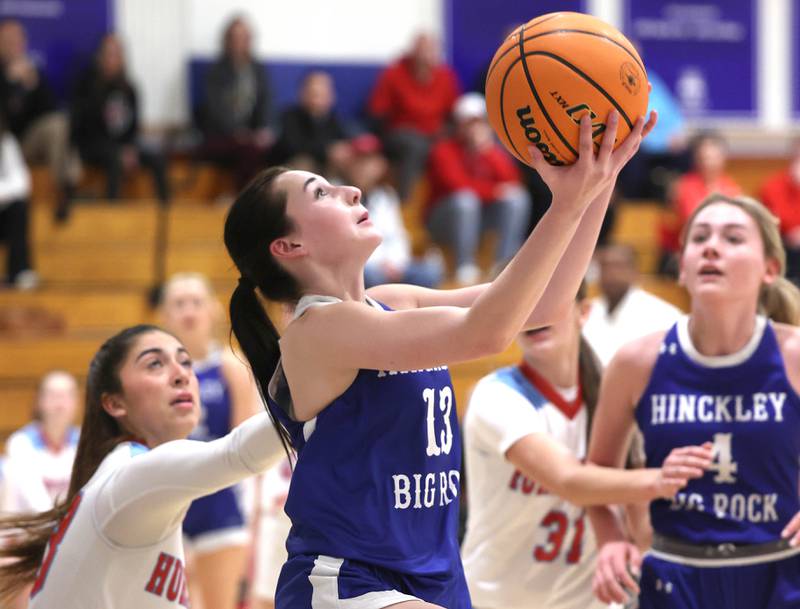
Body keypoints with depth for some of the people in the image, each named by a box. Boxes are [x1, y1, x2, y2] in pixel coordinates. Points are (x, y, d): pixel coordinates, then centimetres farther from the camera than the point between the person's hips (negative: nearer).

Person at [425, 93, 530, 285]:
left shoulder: (493, 150, 5)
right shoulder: (444, 150, -9)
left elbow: (512, 181, -11)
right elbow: (458, 185, -23)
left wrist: (488, 151, -20)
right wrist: (494, 191, -24)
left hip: (482, 216, 5)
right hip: (447, 218, -5)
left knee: (518, 198, -18)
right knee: (465, 199, -36)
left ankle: (504, 264, -23)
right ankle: (465, 267, -34)